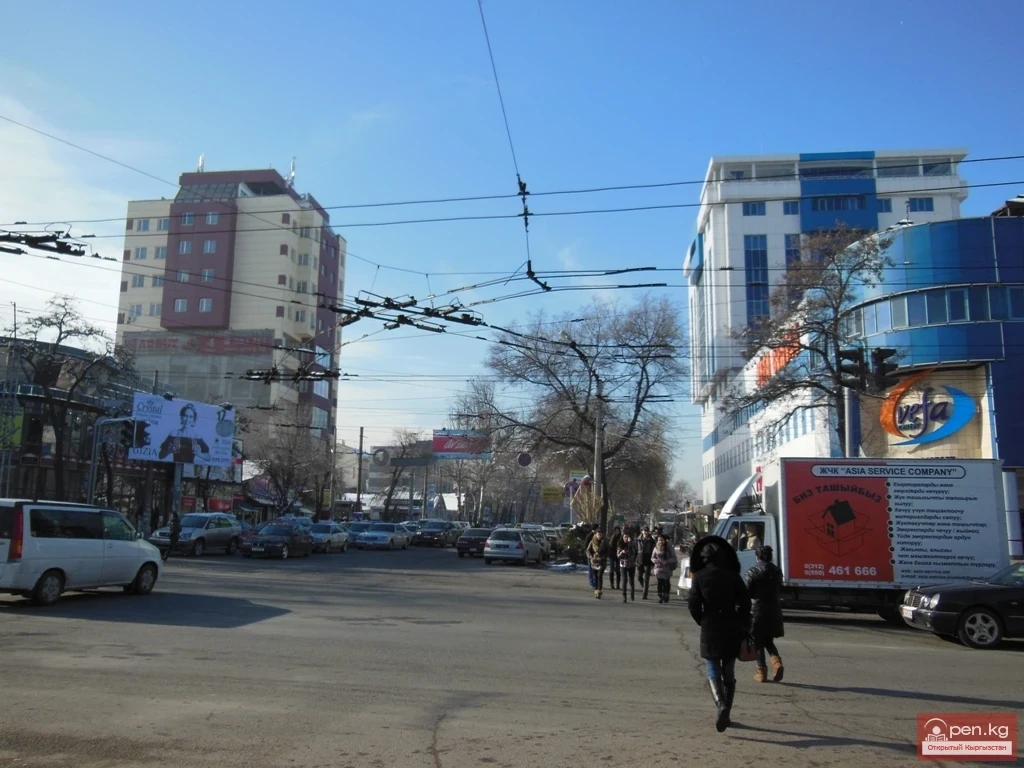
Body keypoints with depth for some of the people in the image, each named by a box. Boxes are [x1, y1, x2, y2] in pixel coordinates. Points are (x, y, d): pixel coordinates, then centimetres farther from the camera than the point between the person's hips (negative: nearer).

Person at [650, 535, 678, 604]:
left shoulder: (669, 548, -5)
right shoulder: (656, 548, 1)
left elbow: (674, 558, -7)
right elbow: (652, 558, 8)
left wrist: (666, 561, -22)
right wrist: (656, 560, -15)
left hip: (667, 568, 0)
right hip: (658, 568, 0)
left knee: (666, 583, 11)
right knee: (660, 582, -11)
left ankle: (665, 597, 25)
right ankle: (660, 598, -9)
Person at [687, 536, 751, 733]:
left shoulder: (699, 577, -5)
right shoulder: (733, 576, 1)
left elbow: (694, 605, -7)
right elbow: (745, 603, -1)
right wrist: (742, 625, 8)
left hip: (710, 630, -2)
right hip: (732, 630, 2)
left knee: (713, 672, 4)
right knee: (729, 673, 13)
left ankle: (721, 705, -19)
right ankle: (726, 713, 17)